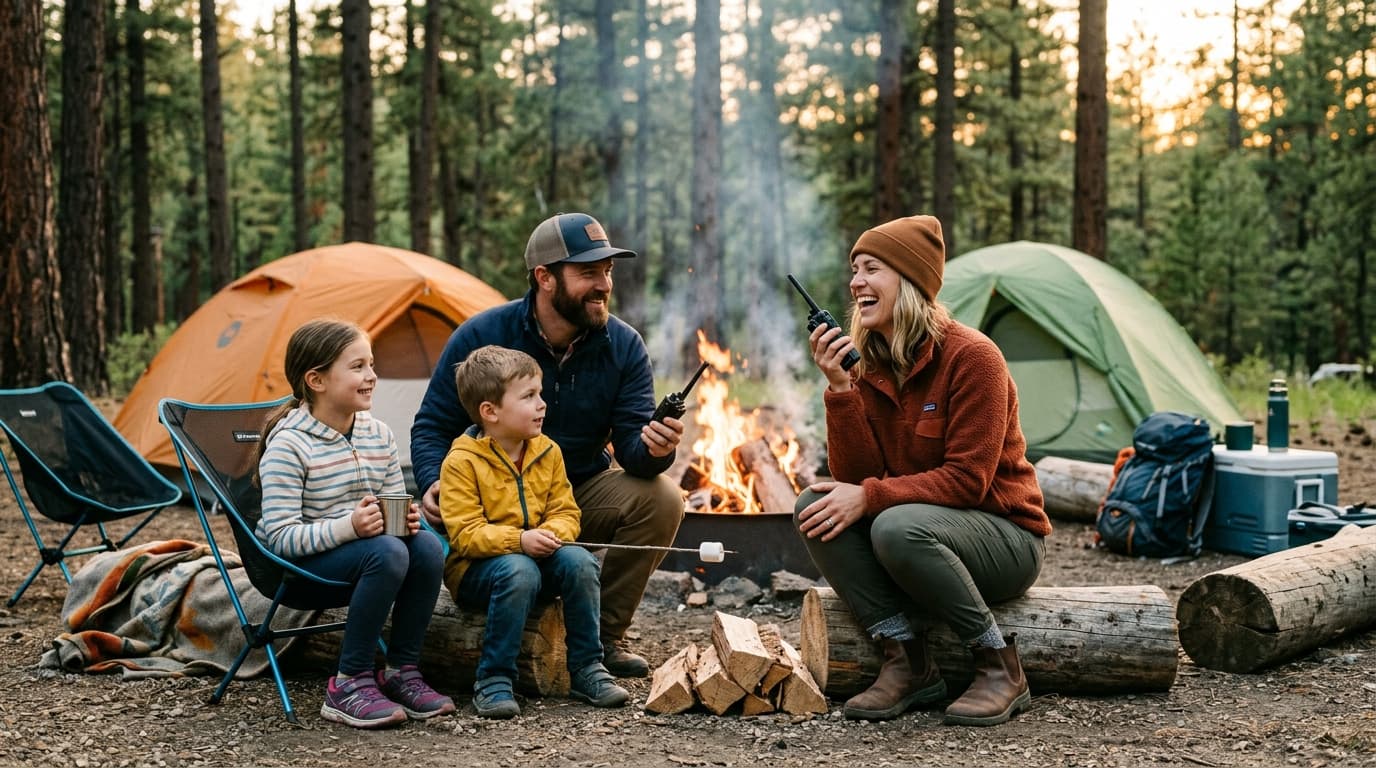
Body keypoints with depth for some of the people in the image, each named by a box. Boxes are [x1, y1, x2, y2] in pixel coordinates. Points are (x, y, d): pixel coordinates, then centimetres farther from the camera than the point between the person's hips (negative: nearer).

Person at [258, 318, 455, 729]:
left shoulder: (379, 435, 4)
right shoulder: (288, 446, -17)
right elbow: (280, 537, -22)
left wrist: (408, 519, -13)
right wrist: (348, 527, -35)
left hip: (354, 561, 6)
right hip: (296, 571, -6)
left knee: (427, 545, -22)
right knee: (387, 552, -32)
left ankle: (400, 671, -9)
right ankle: (348, 685, -22)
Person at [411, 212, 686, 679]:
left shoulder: (624, 346, -7)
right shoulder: (482, 337, -12)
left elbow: (630, 444, -13)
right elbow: (433, 426, -7)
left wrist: (652, 449, -39)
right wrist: (433, 485, -28)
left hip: (583, 493, 2)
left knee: (661, 498, -25)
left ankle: (604, 636, -6)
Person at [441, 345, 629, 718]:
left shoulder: (547, 452, 5)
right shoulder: (461, 462, -13)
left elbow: (566, 513, 5)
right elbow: (465, 535, -18)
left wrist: (552, 533, -20)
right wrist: (519, 540, -31)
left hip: (537, 555, 5)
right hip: (475, 569, -5)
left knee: (579, 561, -24)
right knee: (519, 571, -36)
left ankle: (586, 668, -12)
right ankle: (494, 679, -26)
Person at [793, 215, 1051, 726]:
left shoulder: (972, 356, -17)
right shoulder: (868, 367, 2)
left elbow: (967, 480, -21)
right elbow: (857, 478, -7)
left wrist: (868, 497, -28)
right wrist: (839, 387, -18)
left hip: (1005, 538, -6)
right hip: (924, 520, 6)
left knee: (899, 526, -36)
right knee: (816, 505, -18)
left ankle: (999, 665, -16)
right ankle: (907, 661, -15)